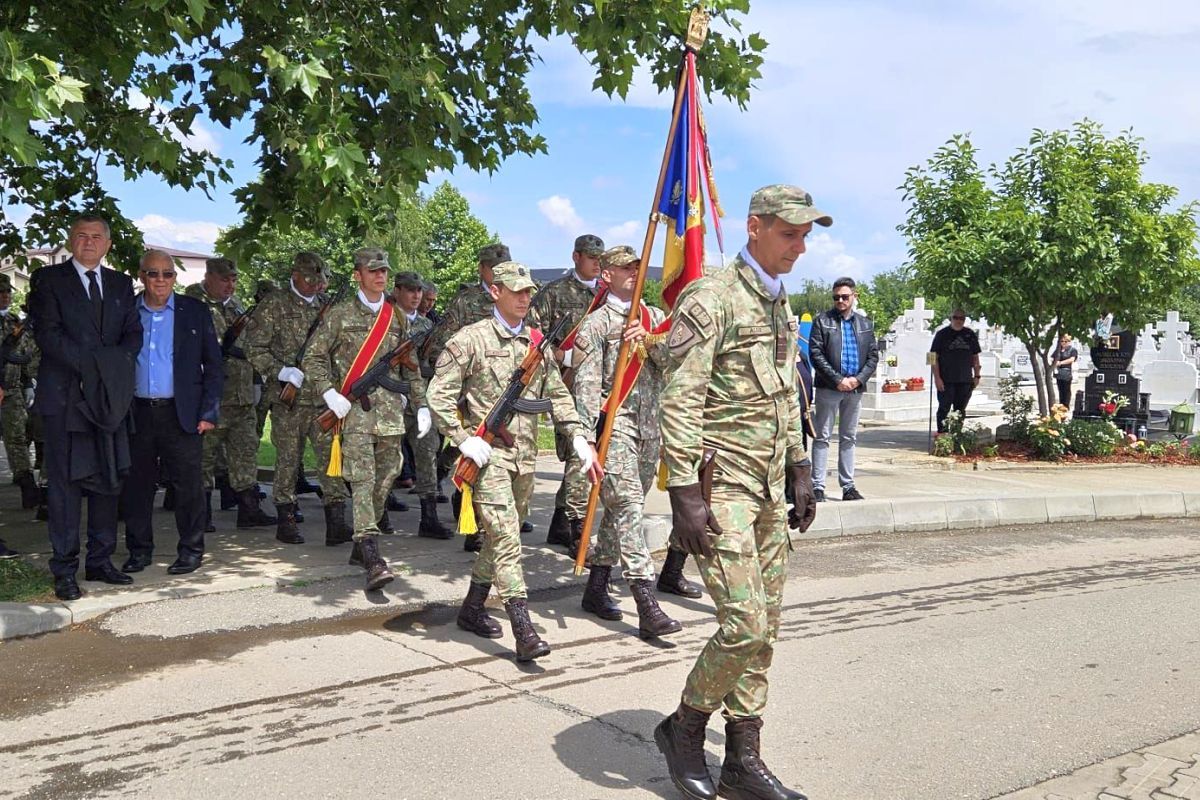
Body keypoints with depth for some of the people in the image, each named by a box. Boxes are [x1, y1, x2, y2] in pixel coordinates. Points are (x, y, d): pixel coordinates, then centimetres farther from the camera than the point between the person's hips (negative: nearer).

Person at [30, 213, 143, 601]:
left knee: (108, 480, 8)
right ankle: (64, 570, 5)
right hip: (64, 395, -4)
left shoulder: (121, 284, 15)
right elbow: (47, 333, -9)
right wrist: (90, 365, -18)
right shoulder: (48, 279, 2)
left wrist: (114, 366, -10)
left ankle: (100, 561, 18)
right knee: (65, 483, -2)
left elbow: (134, 334, 8)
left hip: (110, 396, 4)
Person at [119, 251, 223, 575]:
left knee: (188, 484, 0)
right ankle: (139, 550, 21)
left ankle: (191, 550, 12)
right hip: (136, 414, 2)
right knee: (135, 484, 8)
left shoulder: (195, 311, 4)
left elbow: (213, 366, 3)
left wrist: (209, 413, -4)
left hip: (181, 414, -2)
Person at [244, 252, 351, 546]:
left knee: (332, 456, -3)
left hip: (324, 397, 4)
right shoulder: (275, 304, -2)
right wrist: (281, 371, -18)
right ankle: (285, 521, 17)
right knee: (288, 460, 5)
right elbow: (254, 347, -5)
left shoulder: (326, 306, 13)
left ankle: (336, 523, -2)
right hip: (289, 399, -4)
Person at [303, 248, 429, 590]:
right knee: (362, 479, -13)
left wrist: (421, 405, 11)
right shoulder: (340, 314, 2)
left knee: (384, 480, 7)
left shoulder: (398, 316, 13)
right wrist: (329, 394, -10)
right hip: (355, 409, -4)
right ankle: (372, 560, -19)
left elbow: (410, 367, 18)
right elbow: (312, 358, 3)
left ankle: (360, 546, 22)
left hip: (391, 409, 5)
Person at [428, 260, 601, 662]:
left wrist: (579, 438, 7)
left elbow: (558, 395, 17)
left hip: (526, 455, 6)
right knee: (506, 537, -13)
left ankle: (472, 609, 30)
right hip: (488, 454, -6)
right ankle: (523, 631, -14)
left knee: (503, 536, 14)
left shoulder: (537, 341, 13)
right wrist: (464, 439, -12)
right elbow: (439, 395, -4)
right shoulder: (471, 339, -4)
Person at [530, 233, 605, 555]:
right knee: (578, 454, -12)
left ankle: (560, 523, 24)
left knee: (577, 454, 12)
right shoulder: (554, 292, 1)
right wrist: (564, 356, -15)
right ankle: (577, 531, -7)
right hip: (569, 383, -5)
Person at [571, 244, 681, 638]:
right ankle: (647, 606, -16)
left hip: (649, 424, 6)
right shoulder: (596, 322, -1)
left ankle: (596, 587, 24)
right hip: (614, 423, -6)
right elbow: (586, 383, -8)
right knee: (628, 506, -13)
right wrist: (586, 436, -16)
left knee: (621, 508, 12)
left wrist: (649, 340, -14)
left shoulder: (654, 316, 17)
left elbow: (672, 362, 5)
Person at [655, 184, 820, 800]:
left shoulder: (781, 307, 16)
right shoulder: (711, 298, -11)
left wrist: (799, 470, 18)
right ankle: (683, 726, 15)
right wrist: (684, 494, -21)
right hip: (720, 486, -8)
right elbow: (679, 402, -17)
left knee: (763, 628, 10)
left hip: (768, 490, 8)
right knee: (744, 626, -10)